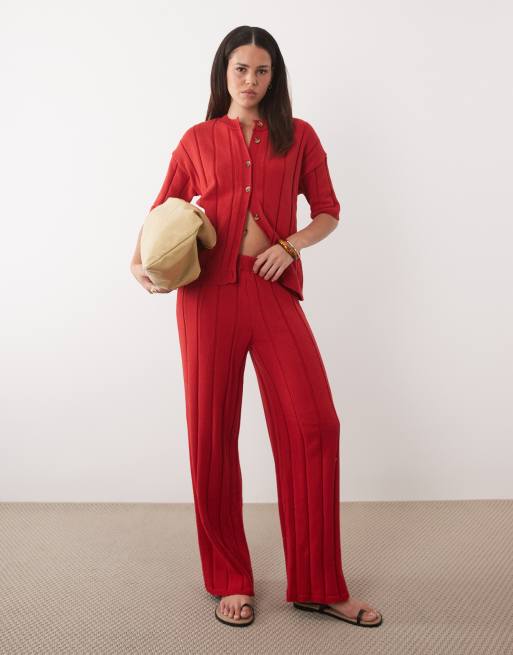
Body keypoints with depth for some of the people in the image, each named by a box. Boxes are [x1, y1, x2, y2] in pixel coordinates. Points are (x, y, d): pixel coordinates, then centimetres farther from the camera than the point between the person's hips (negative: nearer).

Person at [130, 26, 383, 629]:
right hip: (209, 290, 0)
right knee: (212, 433, 2)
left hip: (274, 290, 0)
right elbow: (163, 210, 15)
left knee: (314, 425, -8)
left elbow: (328, 212, 13)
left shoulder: (299, 137, 12)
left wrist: (291, 244, -6)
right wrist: (140, 260, -3)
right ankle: (229, 580, 20)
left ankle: (318, 585, 9)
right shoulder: (197, 140, 12)